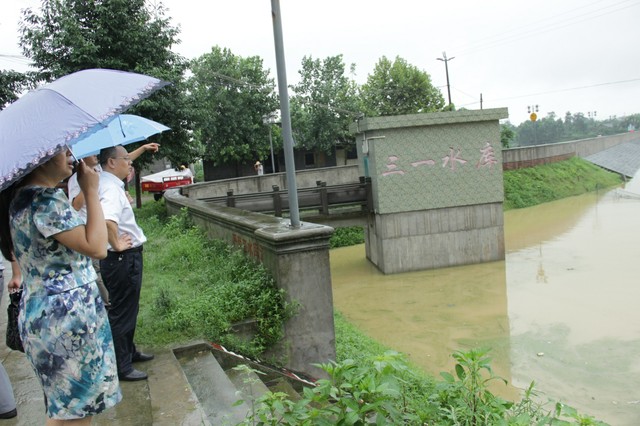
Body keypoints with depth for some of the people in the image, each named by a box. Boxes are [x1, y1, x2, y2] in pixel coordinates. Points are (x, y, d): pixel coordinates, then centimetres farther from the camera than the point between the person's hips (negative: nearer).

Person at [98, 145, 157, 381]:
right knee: (122, 314, 2)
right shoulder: (111, 189, -23)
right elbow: (108, 221, -41)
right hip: (123, 259, -11)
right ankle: (121, 367, 15)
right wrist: (117, 245, -26)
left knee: (128, 310, 24)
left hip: (126, 258, 11)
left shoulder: (107, 182, 8)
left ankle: (129, 352, 42)